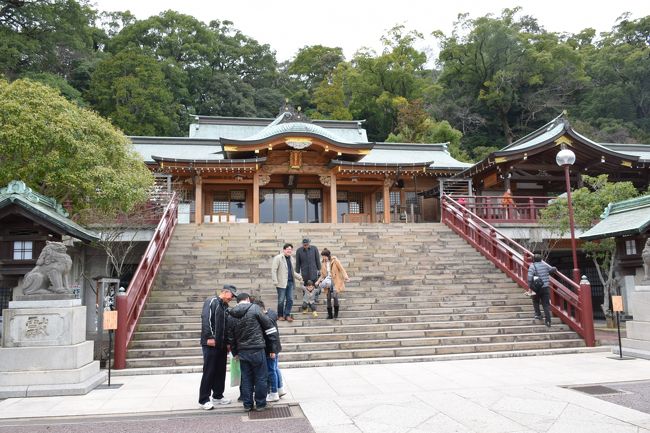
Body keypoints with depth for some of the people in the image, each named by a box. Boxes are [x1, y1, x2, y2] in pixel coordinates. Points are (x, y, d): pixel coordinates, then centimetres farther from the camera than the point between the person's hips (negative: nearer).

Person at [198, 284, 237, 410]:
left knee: (220, 371, 12)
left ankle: (218, 395, 24)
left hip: (222, 345, 8)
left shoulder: (225, 307, 17)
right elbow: (206, 319, -19)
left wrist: (228, 342, 14)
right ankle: (204, 399, 5)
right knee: (209, 371, -3)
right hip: (210, 344, -8)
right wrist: (209, 337, -23)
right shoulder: (211, 301, -8)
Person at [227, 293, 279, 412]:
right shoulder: (255, 308, -6)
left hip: (242, 352, 5)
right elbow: (269, 327, -7)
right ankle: (260, 404, 14)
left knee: (246, 378, 14)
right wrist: (273, 348, 0)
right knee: (261, 377, 7)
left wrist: (235, 353, 24)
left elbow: (230, 337, 13)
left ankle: (247, 404, 21)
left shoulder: (231, 316, 7)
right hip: (257, 350, -4)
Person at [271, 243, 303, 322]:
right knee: (281, 300, 1)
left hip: (290, 282, 6)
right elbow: (273, 270, -10)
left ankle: (287, 315, 15)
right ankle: (280, 315, 15)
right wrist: (275, 281, -17)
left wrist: (299, 277, 11)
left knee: (290, 299, 5)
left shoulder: (291, 259, 17)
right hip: (282, 283, -6)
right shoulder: (278, 258, -6)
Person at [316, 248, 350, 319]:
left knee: (335, 296, -15)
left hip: (335, 281, -5)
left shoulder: (335, 261, -5)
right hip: (327, 282, 5)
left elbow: (341, 269, -8)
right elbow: (322, 274, 17)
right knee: (328, 298, 3)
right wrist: (318, 281, 6)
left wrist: (345, 276, -23)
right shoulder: (323, 263, 9)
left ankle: (336, 313, 1)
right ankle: (330, 314, 11)